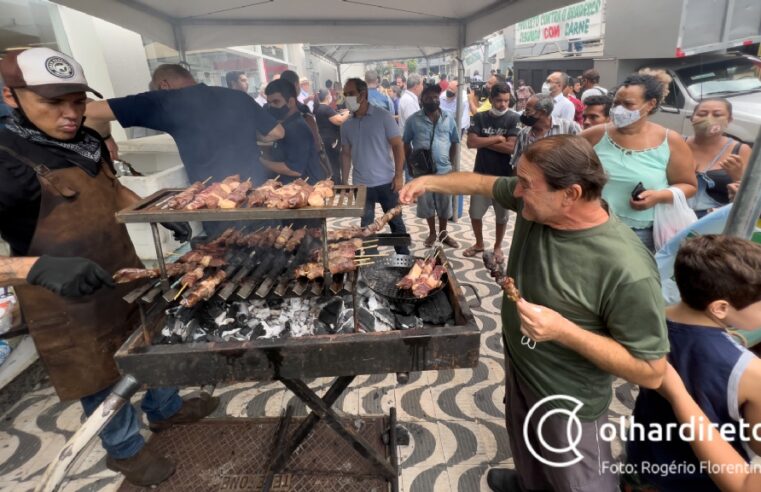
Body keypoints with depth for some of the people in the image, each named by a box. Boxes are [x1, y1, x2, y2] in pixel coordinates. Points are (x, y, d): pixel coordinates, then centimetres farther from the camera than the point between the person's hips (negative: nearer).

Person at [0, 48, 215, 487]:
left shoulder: (88, 142, -1)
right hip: (68, 302, -7)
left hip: (125, 273, 7)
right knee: (100, 377, 14)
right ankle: (125, 450, 41)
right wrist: (39, 267, -45)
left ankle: (167, 409, 51)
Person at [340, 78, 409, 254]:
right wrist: (344, 182, 6)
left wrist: (399, 175, -13)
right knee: (366, 225, 12)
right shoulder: (346, 125, 5)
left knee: (395, 222, 9)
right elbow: (346, 154, 12)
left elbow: (398, 145, -7)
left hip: (386, 182, -3)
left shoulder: (383, 116, -7)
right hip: (360, 185, 3)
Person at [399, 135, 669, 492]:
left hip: (568, 403, -7)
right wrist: (429, 181, -6)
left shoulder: (627, 269, -35)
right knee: (525, 447, 35)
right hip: (518, 368, 7)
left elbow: (652, 372, -27)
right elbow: (484, 183, 2)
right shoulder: (535, 203, -16)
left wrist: (564, 330, -35)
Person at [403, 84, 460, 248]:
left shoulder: (449, 118, 1)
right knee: (426, 203, 10)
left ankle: (443, 233, 29)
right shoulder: (413, 120, -3)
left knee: (444, 203, 10)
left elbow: (454, 142, 9)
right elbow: (406, 143, 4)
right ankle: (432, 233, 29)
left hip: (444, 170, 1)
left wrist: (450, 162, 4)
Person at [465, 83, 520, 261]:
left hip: (504, 175, -2)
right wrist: (496, 139, -13)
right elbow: (471, 142, -12)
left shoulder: (514, 119, -7)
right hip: (481, 173, 2)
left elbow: (510, 147, -18)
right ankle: (479, 244, 31)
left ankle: (497, 247, 31)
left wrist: (483, 141, -13)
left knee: (502, 214, 12)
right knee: (475, 213, 9)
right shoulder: (479, 117, -1)